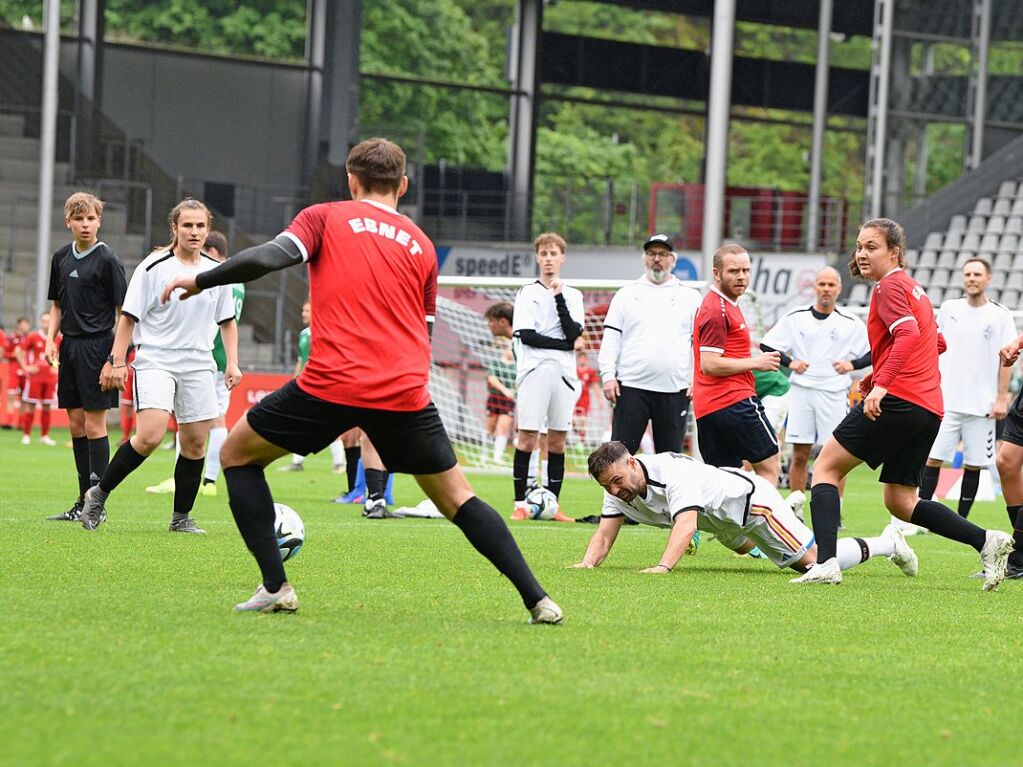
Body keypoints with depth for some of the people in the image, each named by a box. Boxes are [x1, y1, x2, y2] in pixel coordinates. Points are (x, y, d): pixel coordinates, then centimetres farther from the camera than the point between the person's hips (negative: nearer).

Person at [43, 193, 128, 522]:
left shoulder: (107, 261, -8)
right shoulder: (61, 258, 11)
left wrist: (115, 359, -15)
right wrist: (51, 338, 5)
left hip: (97, 346, -7)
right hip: (70, 346, 7)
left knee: (94, 424, -7)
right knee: (76, 424, 9)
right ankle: (83, 502, 15)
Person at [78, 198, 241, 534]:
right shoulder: (153, 268, -5)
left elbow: (227, 322, 19)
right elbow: (128, 318, -2)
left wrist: (232, 362, 9)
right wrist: (118, 362, -7)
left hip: (199, 365, 5)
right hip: (155, 361, -5)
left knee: (195, 442, 2)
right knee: (151, 435, -20)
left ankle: (182, 517, 14)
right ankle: (99, 495, -4)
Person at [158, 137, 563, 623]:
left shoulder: (325, 217, 8)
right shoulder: (421, 245, 18)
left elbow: (270, 258, -8)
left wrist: (200, 281, 3)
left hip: (331, 383, -3)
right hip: (406, 393, 3)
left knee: (238, 453, 18)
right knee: (457, 499, 16)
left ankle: (275, 587, 7)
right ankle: (537, 599, 6)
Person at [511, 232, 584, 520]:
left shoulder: (572, 296, 14)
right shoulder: (527, 293, 7)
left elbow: (573, 333, -2)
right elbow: (526, 335, -5)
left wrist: (559, 298, -8)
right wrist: (563, 344, -7)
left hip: (563, 374, 3)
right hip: (533, 371, -3)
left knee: (557, 439, 3)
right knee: (527, 436, -7)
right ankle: (520, 504, -6)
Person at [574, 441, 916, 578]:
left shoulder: (672, 473, -39)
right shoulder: (618, 489, -15)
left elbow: (685, 525, -51)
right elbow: (604, 534, -15)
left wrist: (663, 567, -66)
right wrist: (588, 563, -37)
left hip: (752, 498, -9)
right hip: (724, 521, 9)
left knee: (814, 560, -11)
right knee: (742, 547, 37)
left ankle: (888, 543, 9)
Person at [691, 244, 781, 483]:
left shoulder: (727, 306, 20)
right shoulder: (717, 309, -12)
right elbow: (710, 364, -18)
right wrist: (755, 363, -11)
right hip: (733, 401, -10)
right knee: (768, 465, -3)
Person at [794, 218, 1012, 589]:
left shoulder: (889, 286, -5)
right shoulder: (914, 288, 23)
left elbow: (908, 335, -22)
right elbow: (937, 344, 32)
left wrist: (881, 384, -32)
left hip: (897, 401, -9)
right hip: (929, 408, 9)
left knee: (826, 467, -1)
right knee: (900, 501, 13)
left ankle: (826, 563, -15)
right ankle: (986, 540, -1)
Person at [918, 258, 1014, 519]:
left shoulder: (1000, 316, 2)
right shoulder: (949, 309, 8)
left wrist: (1002, 398, -4)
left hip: (981, 406, -1)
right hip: (946, 400, 1)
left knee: (973, 465, 2)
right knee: (933, 458, -6)